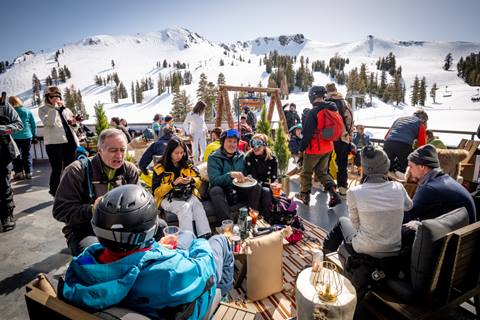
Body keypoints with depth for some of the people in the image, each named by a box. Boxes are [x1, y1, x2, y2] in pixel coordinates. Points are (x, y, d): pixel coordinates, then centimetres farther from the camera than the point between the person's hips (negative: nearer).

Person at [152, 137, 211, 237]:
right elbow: (156, 191, -6)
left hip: (187, 195, 3)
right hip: (168, 198, -3)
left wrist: (191, 180, -14)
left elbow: (198, 181, 11)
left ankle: (205, 236, -35)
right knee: (185, 207, -33)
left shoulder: (187, 164, 9)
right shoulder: (160, 168, -2)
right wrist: (173, 183, -20)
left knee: (197, 204, -30)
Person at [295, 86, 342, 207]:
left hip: (314, 148, -7)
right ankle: (333, 192, 4)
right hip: (328, 147, 7)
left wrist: (301, 148, -11)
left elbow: (307, 133, -19)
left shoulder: (313, 112, -19)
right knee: (322, 172, 19)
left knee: (306, 172, 12)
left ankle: (304, 195, 24)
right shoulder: (332, 109, 4)